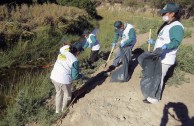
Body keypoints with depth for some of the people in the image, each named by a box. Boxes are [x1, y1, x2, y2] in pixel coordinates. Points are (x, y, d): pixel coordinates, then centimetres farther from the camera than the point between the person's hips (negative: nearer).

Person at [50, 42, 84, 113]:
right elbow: (75, 76, -14)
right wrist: (81, 75, 5)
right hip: (64, 80, -6)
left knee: (59, 93, 29)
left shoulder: (62, 53, 1)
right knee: (67, 95, 22)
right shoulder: (74, 60, -17)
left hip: (54, 77, 7)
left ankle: (58, 110, 46)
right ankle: (63, 110, 42)